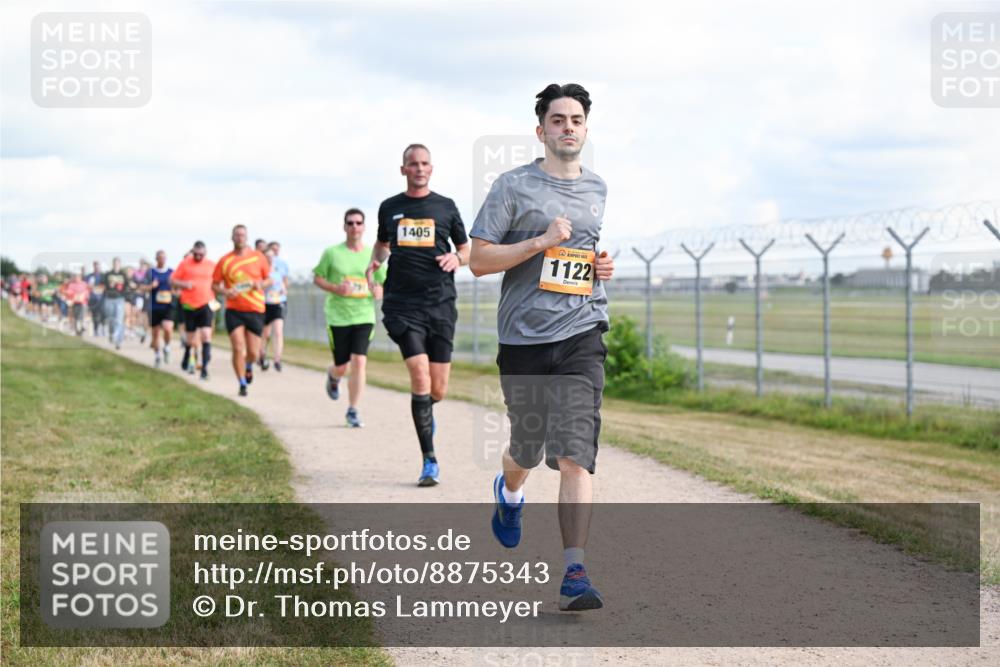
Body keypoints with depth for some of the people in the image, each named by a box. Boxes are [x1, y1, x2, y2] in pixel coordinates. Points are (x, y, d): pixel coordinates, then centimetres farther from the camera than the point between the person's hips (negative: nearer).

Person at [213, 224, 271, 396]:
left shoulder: (258, 257, 3)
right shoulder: (225, 261, 1)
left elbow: (269, 279, 12)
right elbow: (215, 284, 6)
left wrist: (261, 284, -10)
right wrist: (225, 292, -14)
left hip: (255, 310, 1)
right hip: (234, 310, -1)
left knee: (253, 352, 3)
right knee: (238, 349, -9)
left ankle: (249, 367, 39)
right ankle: (242, 384, 4)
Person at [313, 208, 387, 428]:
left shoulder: (373, 255, 5)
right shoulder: (332, 253, -1)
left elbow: (384, 284, 13)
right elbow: (317, 278, 4)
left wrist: (379, 291, -11)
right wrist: (336, 288, -14)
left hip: (364, 317, 1)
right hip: (338, 317, -1)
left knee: (359, 362, -13)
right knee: (342, 367, 4)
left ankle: (353, 411, -2)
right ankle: (333, 376, 44)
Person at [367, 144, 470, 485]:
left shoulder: (445, 207, 8)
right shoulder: (389, 208, 11)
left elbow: (467, 250, 16)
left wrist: (457, 258, -7)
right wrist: (375, 261, 7)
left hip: (440, 303, 1)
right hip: (402, 303, -1)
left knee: (438, 389, 0)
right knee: (420, 377, -16)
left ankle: (425, 412, 39)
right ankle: (430, 461, -9)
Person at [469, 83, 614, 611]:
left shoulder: (598, 190, 14)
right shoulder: (514, 187, -1)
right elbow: (479, 260, -6)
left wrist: (604, 265, 9)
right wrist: (542, 242, -16)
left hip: (581, 337, 1)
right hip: (523, 337, -1)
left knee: (575, 457, -13)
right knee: (527, 451, 15)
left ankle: (574, 573, -15)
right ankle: (509, 492, 52)